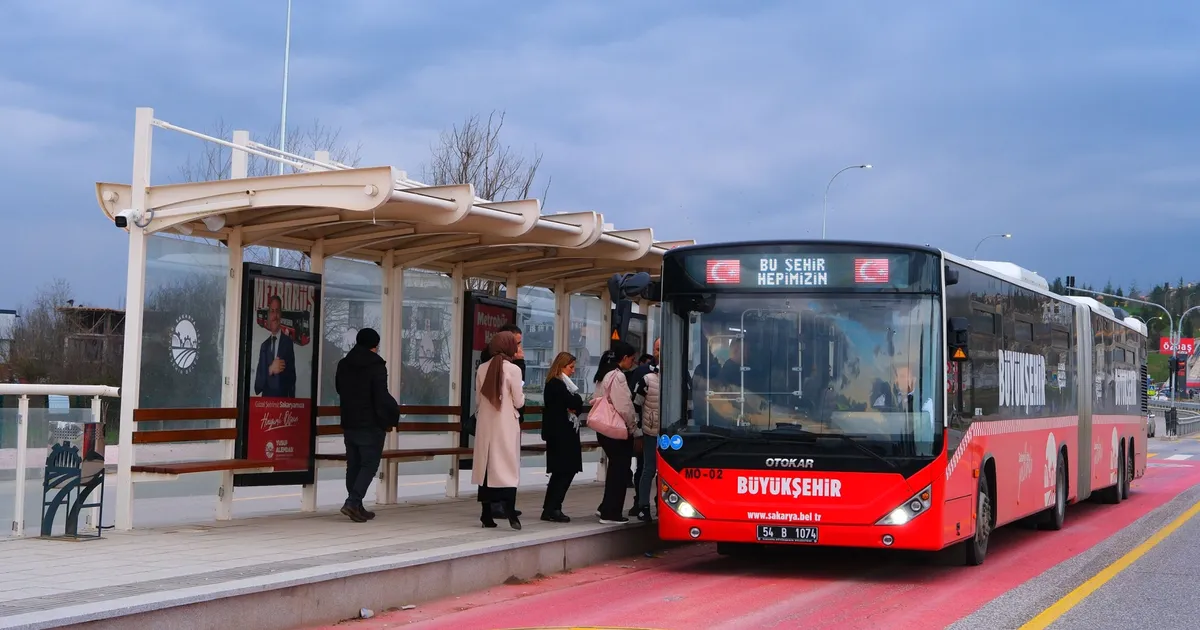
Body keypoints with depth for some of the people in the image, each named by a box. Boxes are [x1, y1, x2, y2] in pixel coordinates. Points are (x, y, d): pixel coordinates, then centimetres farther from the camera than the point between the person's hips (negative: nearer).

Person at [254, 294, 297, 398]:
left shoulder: (288, 342, 1)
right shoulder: (264, 345, 11)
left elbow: (292, 376, -1)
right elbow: (257, 385, 6)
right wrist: (270, 370, -13)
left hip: (283, 399, -3)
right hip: (266, 399, 3)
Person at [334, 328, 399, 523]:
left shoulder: (343, 364, 8)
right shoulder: (377, 366, -13)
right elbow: (382, 398, -17)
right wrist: (391, 417, -6)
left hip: (349, 424, 7)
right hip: (371, 425, -6)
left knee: (353, 465, 12)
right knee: (369, 465, -2)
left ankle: (356, 507, 12)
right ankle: (352, 502, -15)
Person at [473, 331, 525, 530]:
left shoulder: (482, 368, 2)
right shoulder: (513, 370, -10)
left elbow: (478, 398, 9)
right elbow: (518, 402, -7)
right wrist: (522, 394, 14)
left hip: (485, 423, 4)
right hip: (505, 424, -4)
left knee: (486, 465, 9)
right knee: (507, 466, -3)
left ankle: (487, 514, 11)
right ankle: (509, 507, -21)